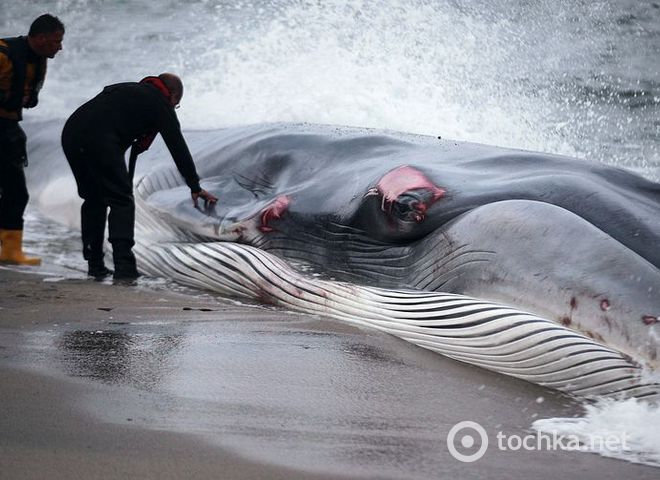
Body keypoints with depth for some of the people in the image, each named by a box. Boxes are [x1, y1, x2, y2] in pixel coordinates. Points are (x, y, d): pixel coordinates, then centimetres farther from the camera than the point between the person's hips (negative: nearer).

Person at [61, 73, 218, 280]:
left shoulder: (125, 90, 34)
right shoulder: (160, 104, 13)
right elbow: (178, 147, 13)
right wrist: (195, 187, 19)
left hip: (70, 132, 7)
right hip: (100, 141, -7)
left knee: (93, 199, 20)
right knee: (121, 201, 2)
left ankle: (95, 264, 20)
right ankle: (124, 265, -8)